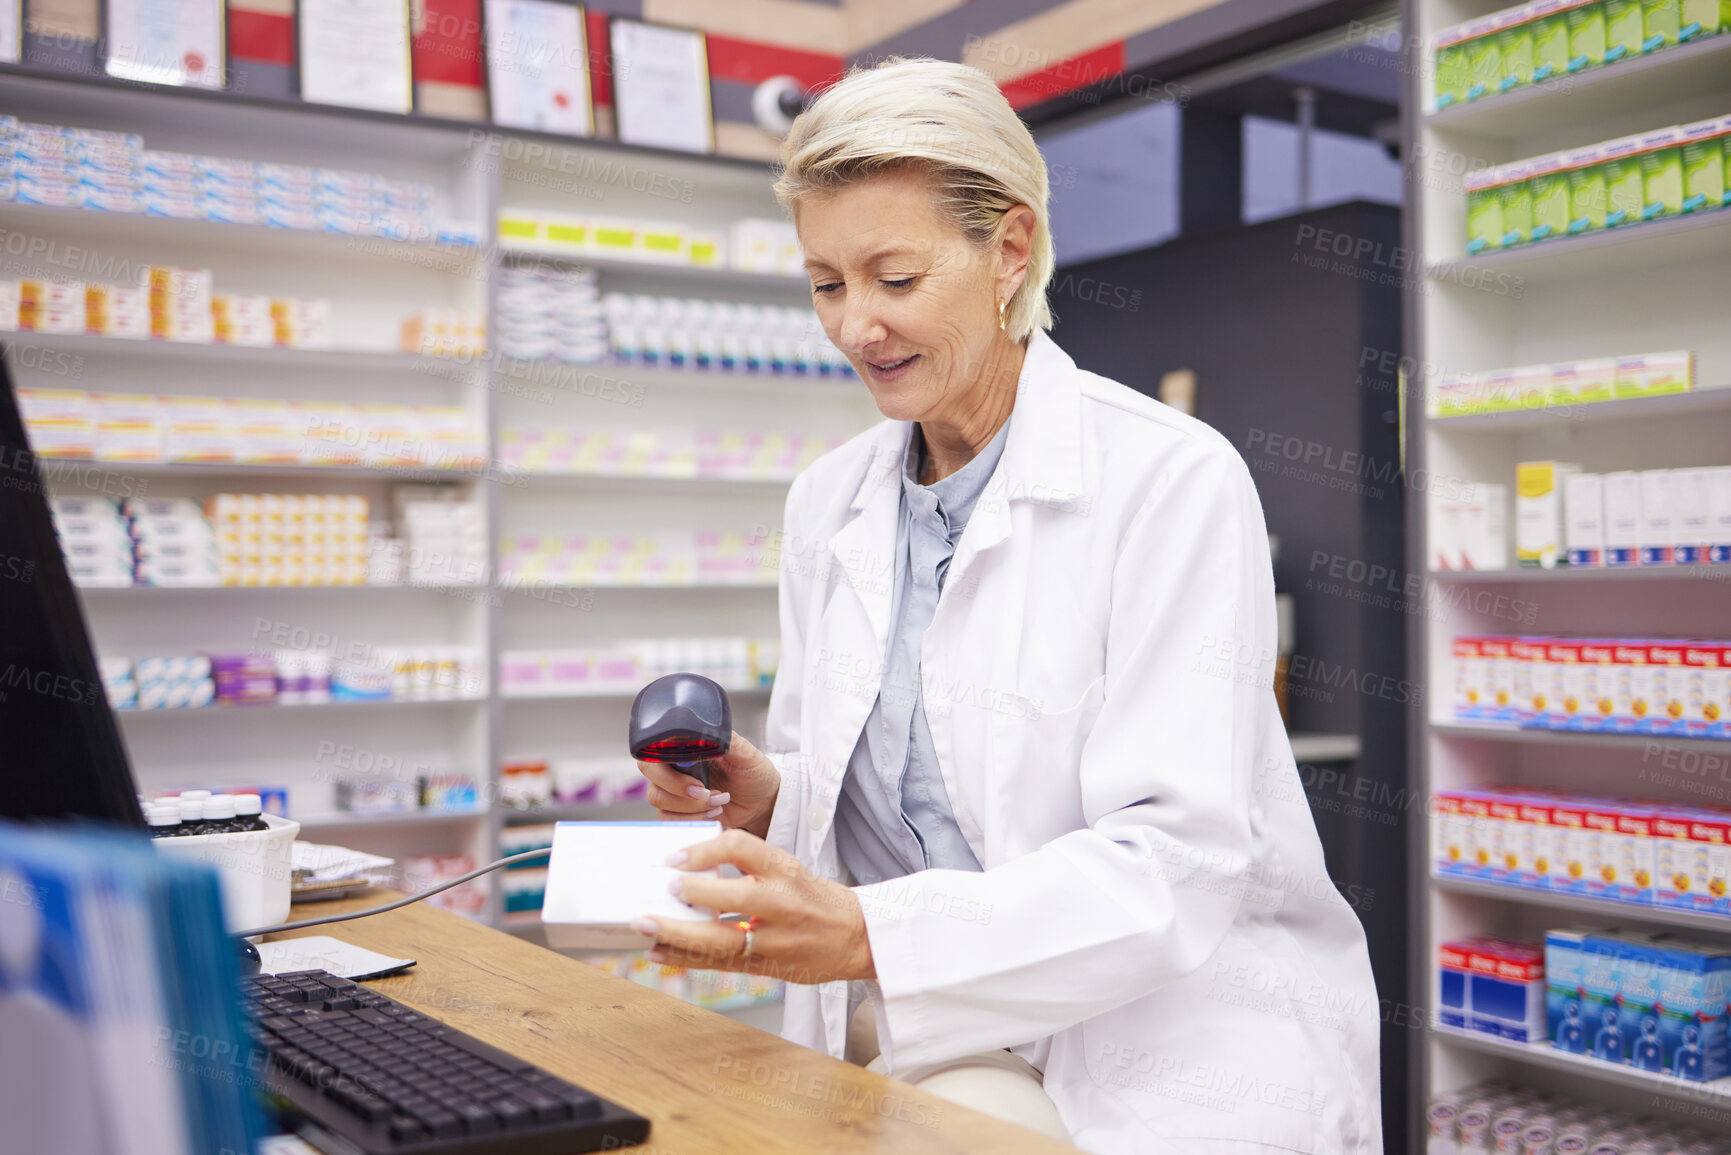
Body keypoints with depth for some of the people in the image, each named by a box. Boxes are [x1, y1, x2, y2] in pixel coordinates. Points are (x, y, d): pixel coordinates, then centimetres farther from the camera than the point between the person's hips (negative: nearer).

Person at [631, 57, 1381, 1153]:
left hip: (1173, 1034, -5)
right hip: (941, 1032, 5)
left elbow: (1175, 860, -18)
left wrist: (868, 933, -30)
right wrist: (763, 795, -7)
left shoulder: (1174, 479, -12)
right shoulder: (827, 504, 8)